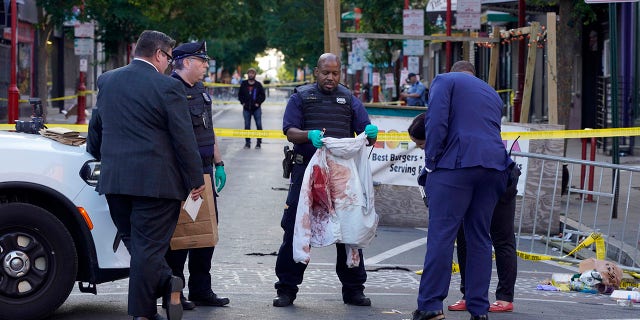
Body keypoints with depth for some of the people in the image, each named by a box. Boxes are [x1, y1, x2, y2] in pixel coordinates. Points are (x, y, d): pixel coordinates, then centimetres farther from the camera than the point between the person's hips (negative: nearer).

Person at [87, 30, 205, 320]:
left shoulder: (107, 81, 8)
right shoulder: (168, 87, -10)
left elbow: (95, 128, 17)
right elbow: (184, 138, -10)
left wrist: (100, 158, 33)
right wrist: (196, 179, -2)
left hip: (114, 179, 5)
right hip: (155, 181, -5)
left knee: (134, 242, 17)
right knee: (148, 247, 0)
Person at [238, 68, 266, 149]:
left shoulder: (258, 84, 1)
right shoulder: (243, 84, 4)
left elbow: (263, 96, 5)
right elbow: (240, 94, 12)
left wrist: (258, 103, -6)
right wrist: (242, 102, 0)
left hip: (256, 108, -1)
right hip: (246, 109, 1)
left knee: (259, 125, -2)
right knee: (247, 126, 3)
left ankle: (258, 142, 6)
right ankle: (247, 142, 9)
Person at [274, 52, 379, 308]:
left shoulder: (349, 100, 14)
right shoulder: (301, 97, 8)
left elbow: (365, 133, 9)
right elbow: (290, 132, -3)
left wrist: (371, 133, -15)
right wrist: (309, 135, -24)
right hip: (307, 170, -2)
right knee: (295, 230, -3)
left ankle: (353, 289, 14)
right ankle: (287, 289, 5)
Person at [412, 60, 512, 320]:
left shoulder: (445, 81, 10)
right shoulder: (492, 93, 29)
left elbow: (436, 121, -5)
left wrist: (431, 160, 0)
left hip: (458, 164, -6)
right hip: (494, 166, 6)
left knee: (441, 235, -7)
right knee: (480, 238, 8)